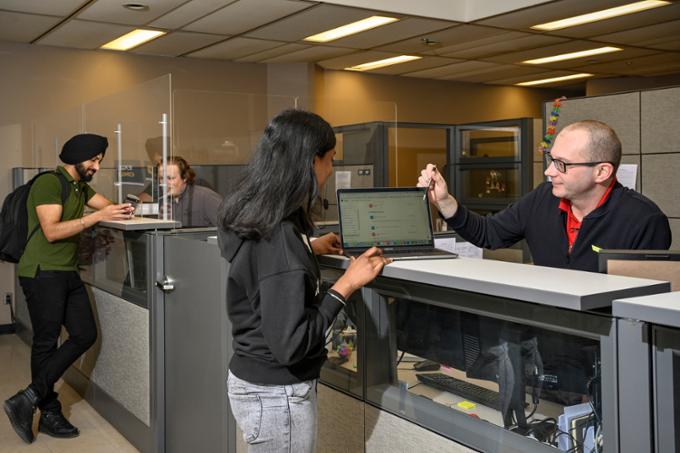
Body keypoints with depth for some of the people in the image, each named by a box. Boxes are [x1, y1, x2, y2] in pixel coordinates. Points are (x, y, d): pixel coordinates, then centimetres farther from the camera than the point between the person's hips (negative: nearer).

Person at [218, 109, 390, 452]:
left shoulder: (254, 217, 1)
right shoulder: (277, 237, -27)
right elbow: (290, 345, -27)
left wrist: (308, 248, 24)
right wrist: (346, 284, -21)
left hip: (253, 379, 9)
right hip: (276, 394, -9)